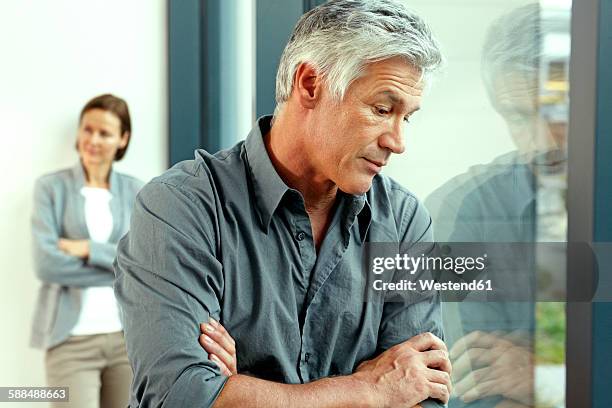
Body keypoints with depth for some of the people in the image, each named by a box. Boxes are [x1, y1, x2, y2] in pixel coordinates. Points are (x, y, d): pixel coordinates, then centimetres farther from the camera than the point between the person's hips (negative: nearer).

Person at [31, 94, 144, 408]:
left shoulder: (136, 192, 8)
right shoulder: (52, 187, 0)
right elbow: (46, 263, -11)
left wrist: (89, 250, -13)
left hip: (128, 335, 3)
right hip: (71, 338, -3)